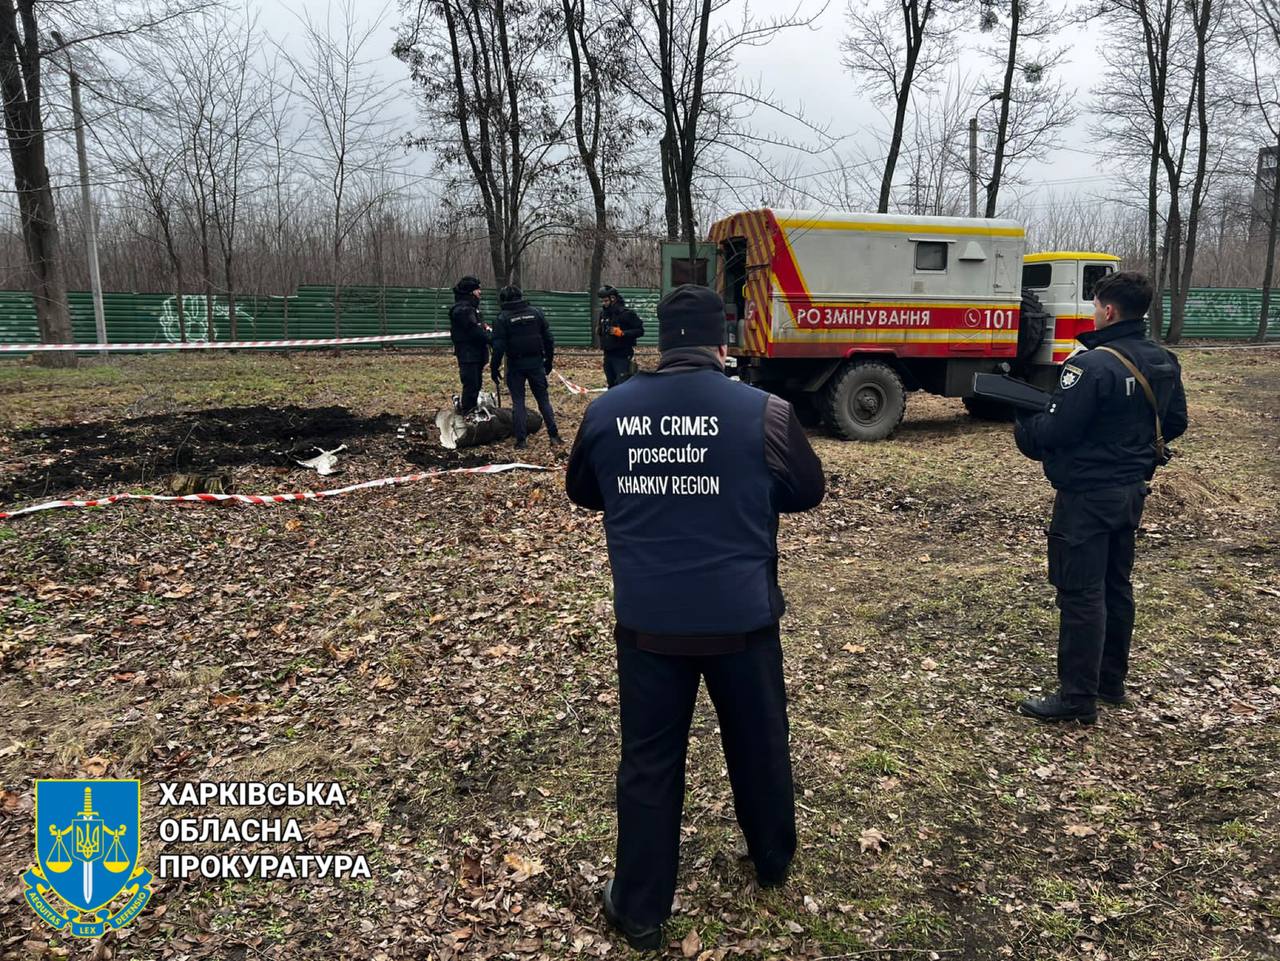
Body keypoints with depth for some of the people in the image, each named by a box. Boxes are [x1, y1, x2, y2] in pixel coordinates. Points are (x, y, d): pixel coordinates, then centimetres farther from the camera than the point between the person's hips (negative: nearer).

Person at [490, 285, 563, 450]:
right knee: (543, 399, 9)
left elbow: (499, 346, -9)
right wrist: (549, 360, 14)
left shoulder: (502, 318, -6)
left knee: (518, 402, 6)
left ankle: (521, 440, 3)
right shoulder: (536, 313, 3)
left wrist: (494, 368, -1)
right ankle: (554, 436, 5)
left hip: (515, 365, -2)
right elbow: (548, 339, 4)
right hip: (536, 363, 2)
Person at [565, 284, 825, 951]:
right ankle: (772, 861, 45)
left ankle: (640, 909, 26)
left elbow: (582, 493, 12)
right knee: (759, 742, 22)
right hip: (741, 616, 0)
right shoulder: (763, 412, -11)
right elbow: (808, 492, 4)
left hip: (647, 619, 1)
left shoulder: (606, 411, -4)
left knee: (648, 759, 13)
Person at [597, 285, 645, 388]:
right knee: (612, 385, 14)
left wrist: (622, 333, -23)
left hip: (622, 356, -7)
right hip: (608, 355, 7)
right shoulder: (603, 313, 10)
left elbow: (640, 331, -13)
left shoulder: (627, 313, -11)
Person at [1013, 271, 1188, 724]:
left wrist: (1023, 422, -1)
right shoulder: (1164, 363, 5)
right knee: (1117, 587, 18)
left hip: (1087, 495, -9)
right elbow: (1174, 424, 14)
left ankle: (1077, 697, 5)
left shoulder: (1092, 365, -22)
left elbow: (1053, 432, -21)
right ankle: (1111, 681, 31)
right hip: (1132, 491, 9)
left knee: (1081, 594, -2)